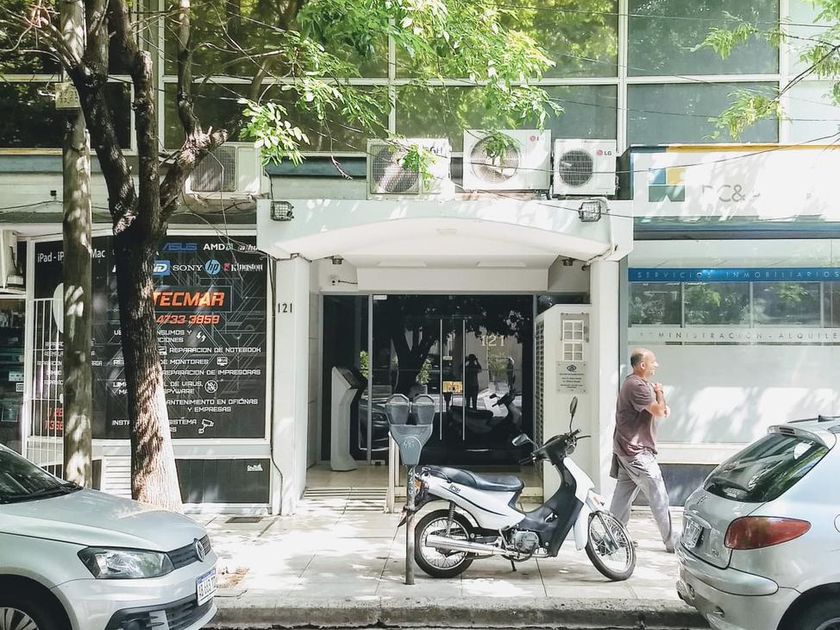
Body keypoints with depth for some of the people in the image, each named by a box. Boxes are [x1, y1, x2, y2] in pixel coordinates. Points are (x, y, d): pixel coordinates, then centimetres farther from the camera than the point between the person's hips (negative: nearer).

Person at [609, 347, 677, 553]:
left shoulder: (637, 383, 17)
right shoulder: (636, 386, -18)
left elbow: (659, 411, 22)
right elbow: (658, 411, -22)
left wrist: (663, 406, -1)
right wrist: (659, 393, -4)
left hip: (628, 449, 11)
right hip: (636, 451, -11)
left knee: (624, 493, 13)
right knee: (658, 496, -4)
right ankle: (671, 541, 2)